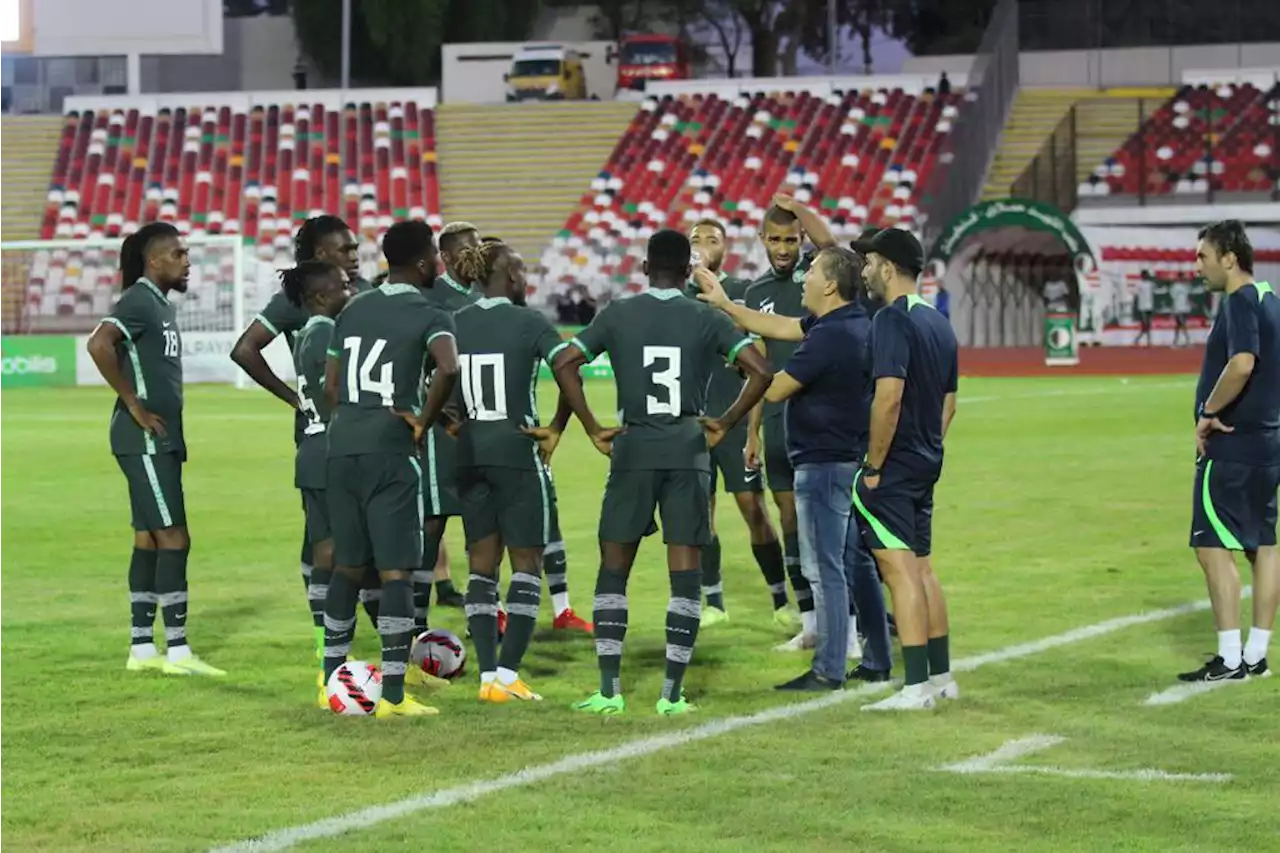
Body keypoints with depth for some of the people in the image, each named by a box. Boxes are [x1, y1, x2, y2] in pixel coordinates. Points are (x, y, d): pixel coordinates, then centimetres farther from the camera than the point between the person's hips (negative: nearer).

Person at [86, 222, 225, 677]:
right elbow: (99, 345, -29)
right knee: (173, 538, -10)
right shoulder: (139, 301, -14)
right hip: (146, 440, -10)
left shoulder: (160, 303, 16)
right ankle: (177, 651, -8)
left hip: (161, 440, 10)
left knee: (149, 539, 11)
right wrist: (134, 405, -22)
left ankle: (142, 648, 15)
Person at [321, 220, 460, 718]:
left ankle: (332, 677, 25)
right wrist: (424, 421, -12)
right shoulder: (428, 317, -6)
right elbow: (448, 368, -25)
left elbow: (330, 384, 17)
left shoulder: (352, 310, 14)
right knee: (396, 570, -4)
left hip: (341, 448, 6)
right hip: (390, 452, -6)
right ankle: (393, 694, -8)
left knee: (347, 565, 18)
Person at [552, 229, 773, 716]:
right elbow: (760, 371, -8)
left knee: (613, 570, 10)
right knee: (685, 574, 4)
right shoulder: (707, 320, 1)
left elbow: (564, 362, -6)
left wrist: (592, 428, -1)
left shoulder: (618, 315, 2)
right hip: (688, 452, 0)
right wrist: (725, 424, 2)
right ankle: (672, 694, 1)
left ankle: (609, 690, 5)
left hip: (632, 451, 0)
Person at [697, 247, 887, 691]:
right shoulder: (855, 325, 9)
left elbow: (773, 389, -17)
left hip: (823, 464, -10)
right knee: (858, 564, 15)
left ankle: (828, 669, -2)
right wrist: (726, 305, 21)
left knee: (826, 570, -5)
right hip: (852, 461, 10)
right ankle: (879, 662, 19)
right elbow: (782, 328, 19)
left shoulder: (829, 337, -21)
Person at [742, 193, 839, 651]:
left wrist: (792, 205, -14)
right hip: (778, 417, 6)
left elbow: (827, 241, -28)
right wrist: (752, 431, 14)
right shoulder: (757, 293, 14)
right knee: (790, 513, 7)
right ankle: (810, 621, 13)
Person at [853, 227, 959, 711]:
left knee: (900, 570, -8)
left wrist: (874, 466, -18)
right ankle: (941, 677, 21)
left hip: (892, 469, -9)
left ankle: (916, 687, -10)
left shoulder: (892, 320, -16)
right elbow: (949, 401, 18)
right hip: (926, 465, 9)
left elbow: (889, 397, -25)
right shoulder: (939, 323, 13)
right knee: (921, 567, 16)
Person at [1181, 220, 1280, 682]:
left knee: (1214, 547, -7)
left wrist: (1209, 412, -19)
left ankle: (1230, 659, -8)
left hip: (1231, 448, -10)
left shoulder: (1240, 302, -16)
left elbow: (1242, 363, -31)